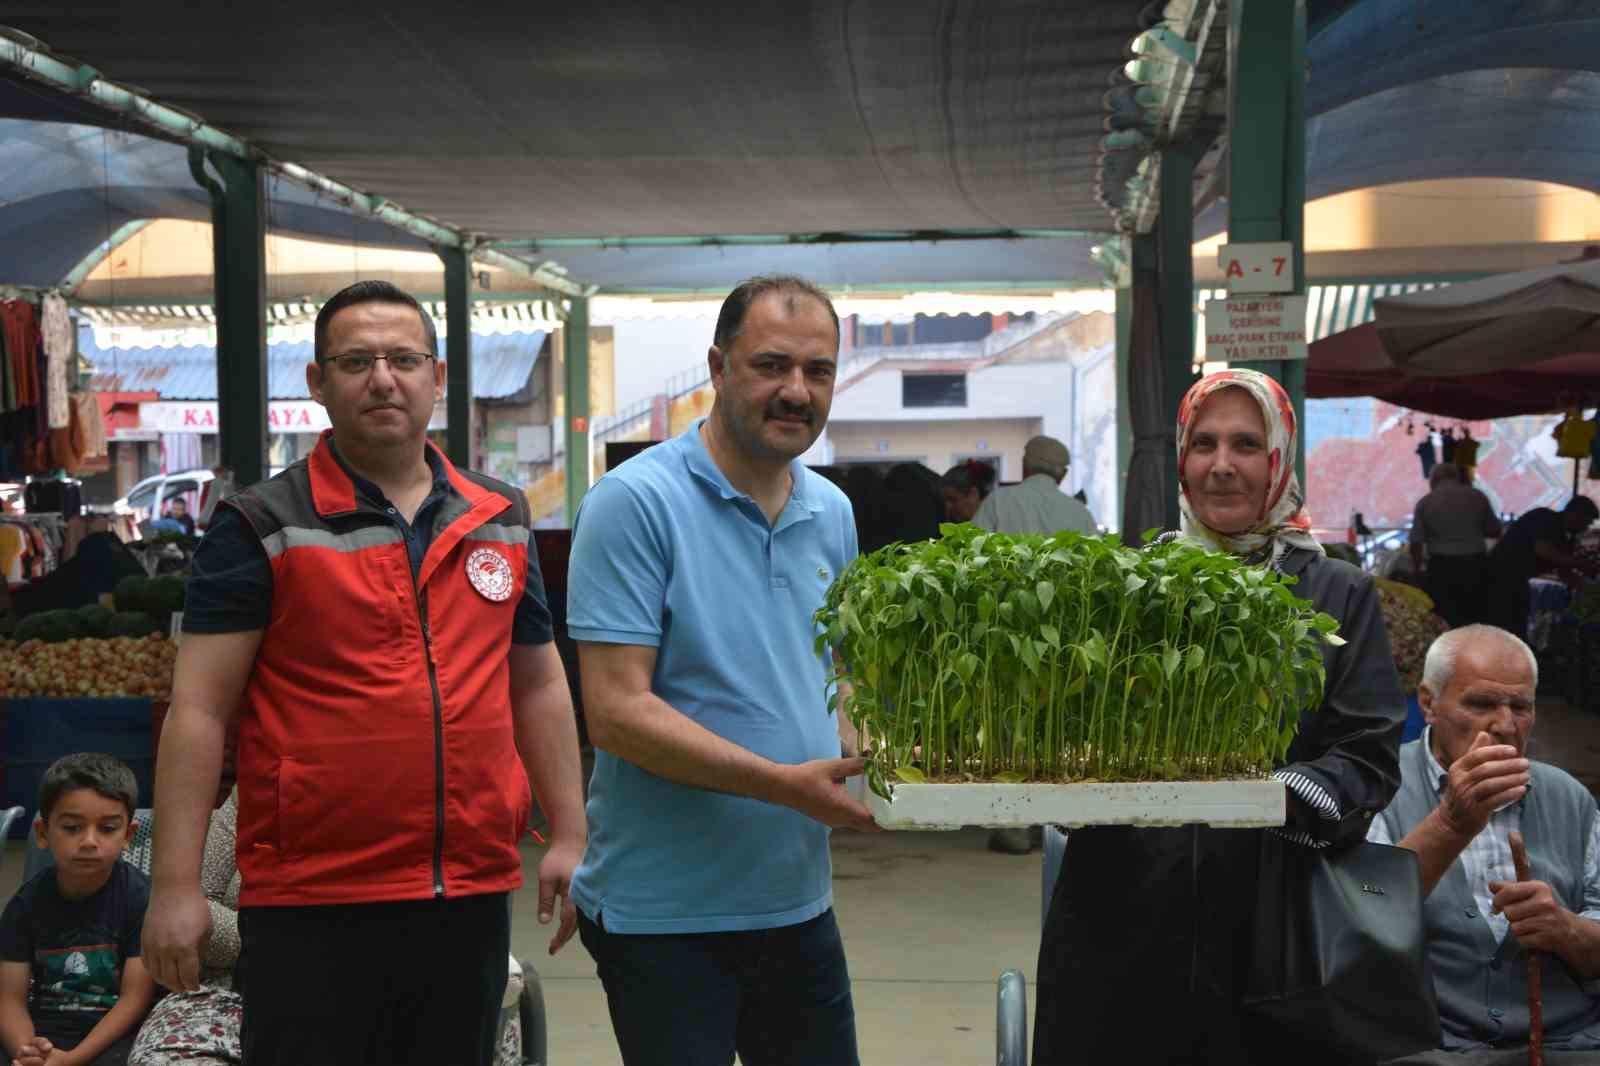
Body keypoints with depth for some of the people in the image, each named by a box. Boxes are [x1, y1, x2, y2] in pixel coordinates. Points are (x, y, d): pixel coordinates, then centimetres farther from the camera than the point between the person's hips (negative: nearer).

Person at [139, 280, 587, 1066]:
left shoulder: (501, 521, 11)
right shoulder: (263, 527, -3)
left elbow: (538, 686, 18)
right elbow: (199, 709, -6)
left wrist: (569, 836, 13)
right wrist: (177, 884, -12)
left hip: (474, 894, 4)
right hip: (312, 909, -4)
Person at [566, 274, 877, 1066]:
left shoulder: (832, 513, 9)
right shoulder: (634, 503, -14)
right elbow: (617, 713, -20)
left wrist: (874, 762, -2)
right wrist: (785, 783, -25)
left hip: (798, 901, 7)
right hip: (664, 913, -7)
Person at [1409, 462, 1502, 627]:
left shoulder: (1425, 502, 1)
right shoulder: (1477, 496, 5)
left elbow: (1416, 542, 2)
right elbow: (1495, 531, 12)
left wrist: (1417, 570, 16)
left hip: (1442, 567, -2)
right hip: (1476, 565, 2)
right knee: (1476, 620, 9)